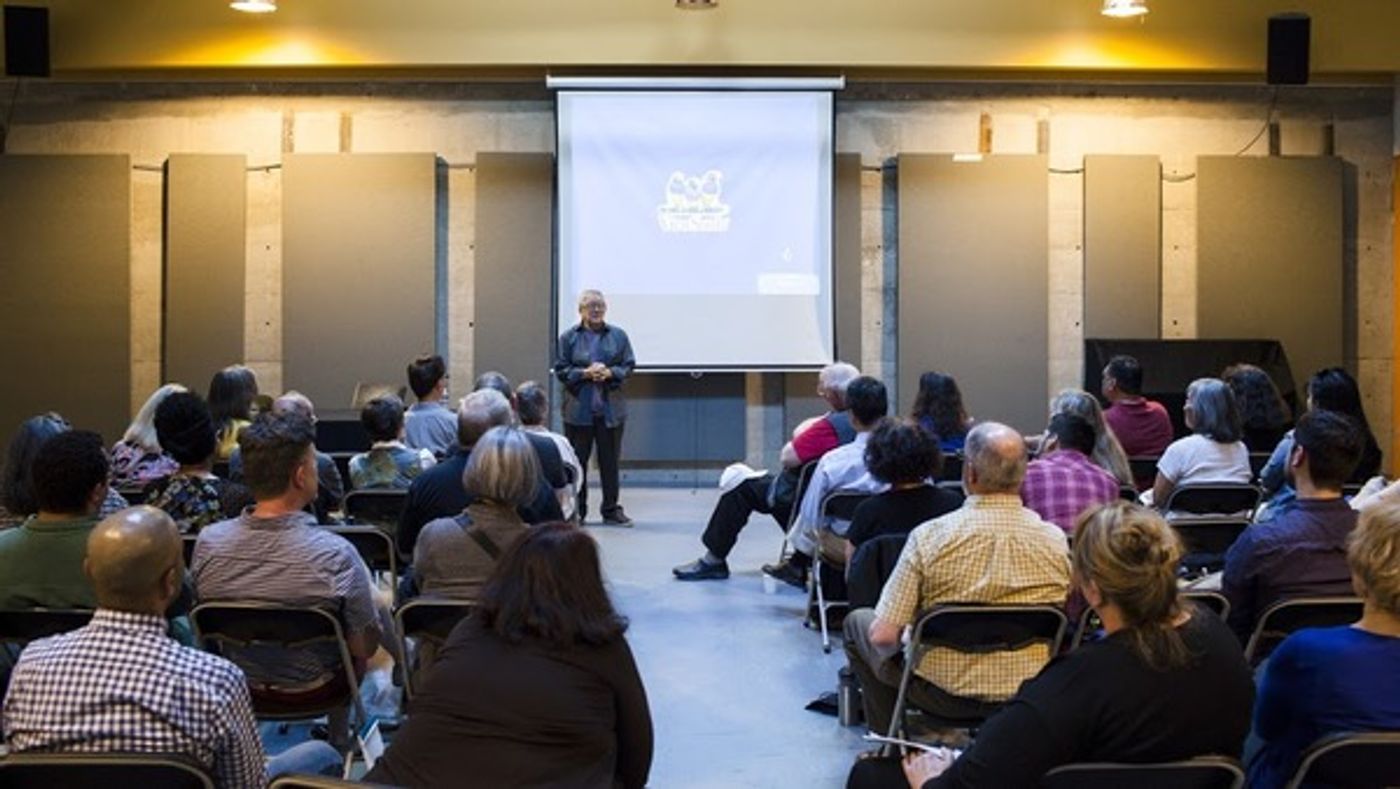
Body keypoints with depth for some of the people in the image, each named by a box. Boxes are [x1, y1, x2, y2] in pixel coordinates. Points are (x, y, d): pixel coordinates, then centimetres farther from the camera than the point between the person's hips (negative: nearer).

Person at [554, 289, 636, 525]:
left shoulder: (618, 335, 5)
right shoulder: (569, 337, 2)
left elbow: (629, 365, 6)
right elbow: (561, 370, 0)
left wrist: (610, 372, -12)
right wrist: (585, 373, -14)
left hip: (611, 407, 1)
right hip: (578, 407, -1)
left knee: (610, 459, 6)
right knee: (577, 460, 3)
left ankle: (611, 509, 15)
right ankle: (576, 510, 12)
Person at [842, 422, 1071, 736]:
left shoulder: (929, 536, -19)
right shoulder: (1055, 539, -11)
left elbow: (883, 635, -17)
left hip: (946, 693, -4)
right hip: (1033, 696, 4)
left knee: (858, 620, 22)